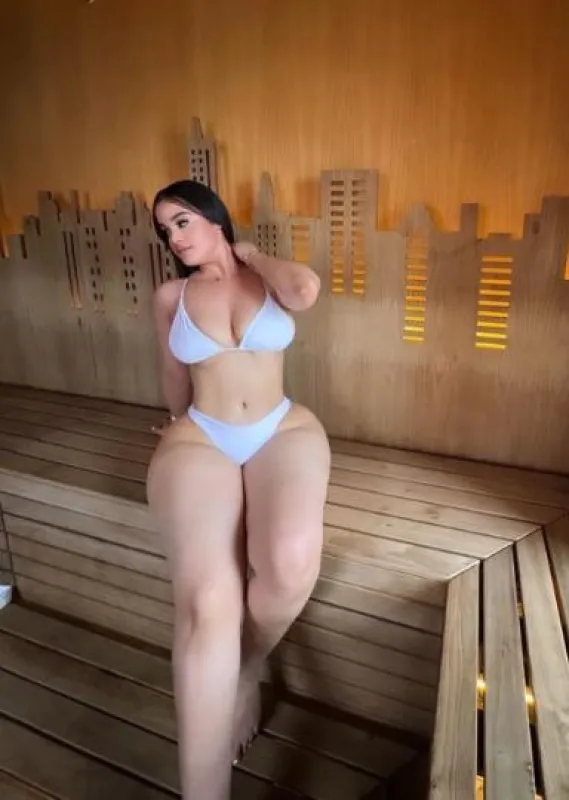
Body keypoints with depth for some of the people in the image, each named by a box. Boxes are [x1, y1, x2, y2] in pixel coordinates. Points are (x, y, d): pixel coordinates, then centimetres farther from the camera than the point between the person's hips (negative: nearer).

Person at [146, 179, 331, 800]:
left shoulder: (269, 277, 10)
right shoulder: (169, 297, 13)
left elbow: (306, 291, -15)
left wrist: (251, 254, 3)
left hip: (283, 431, 0)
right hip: (199, 440, 1)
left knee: (291, 567, -33)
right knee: (206, 602, -27)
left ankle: (247, 670, 3)